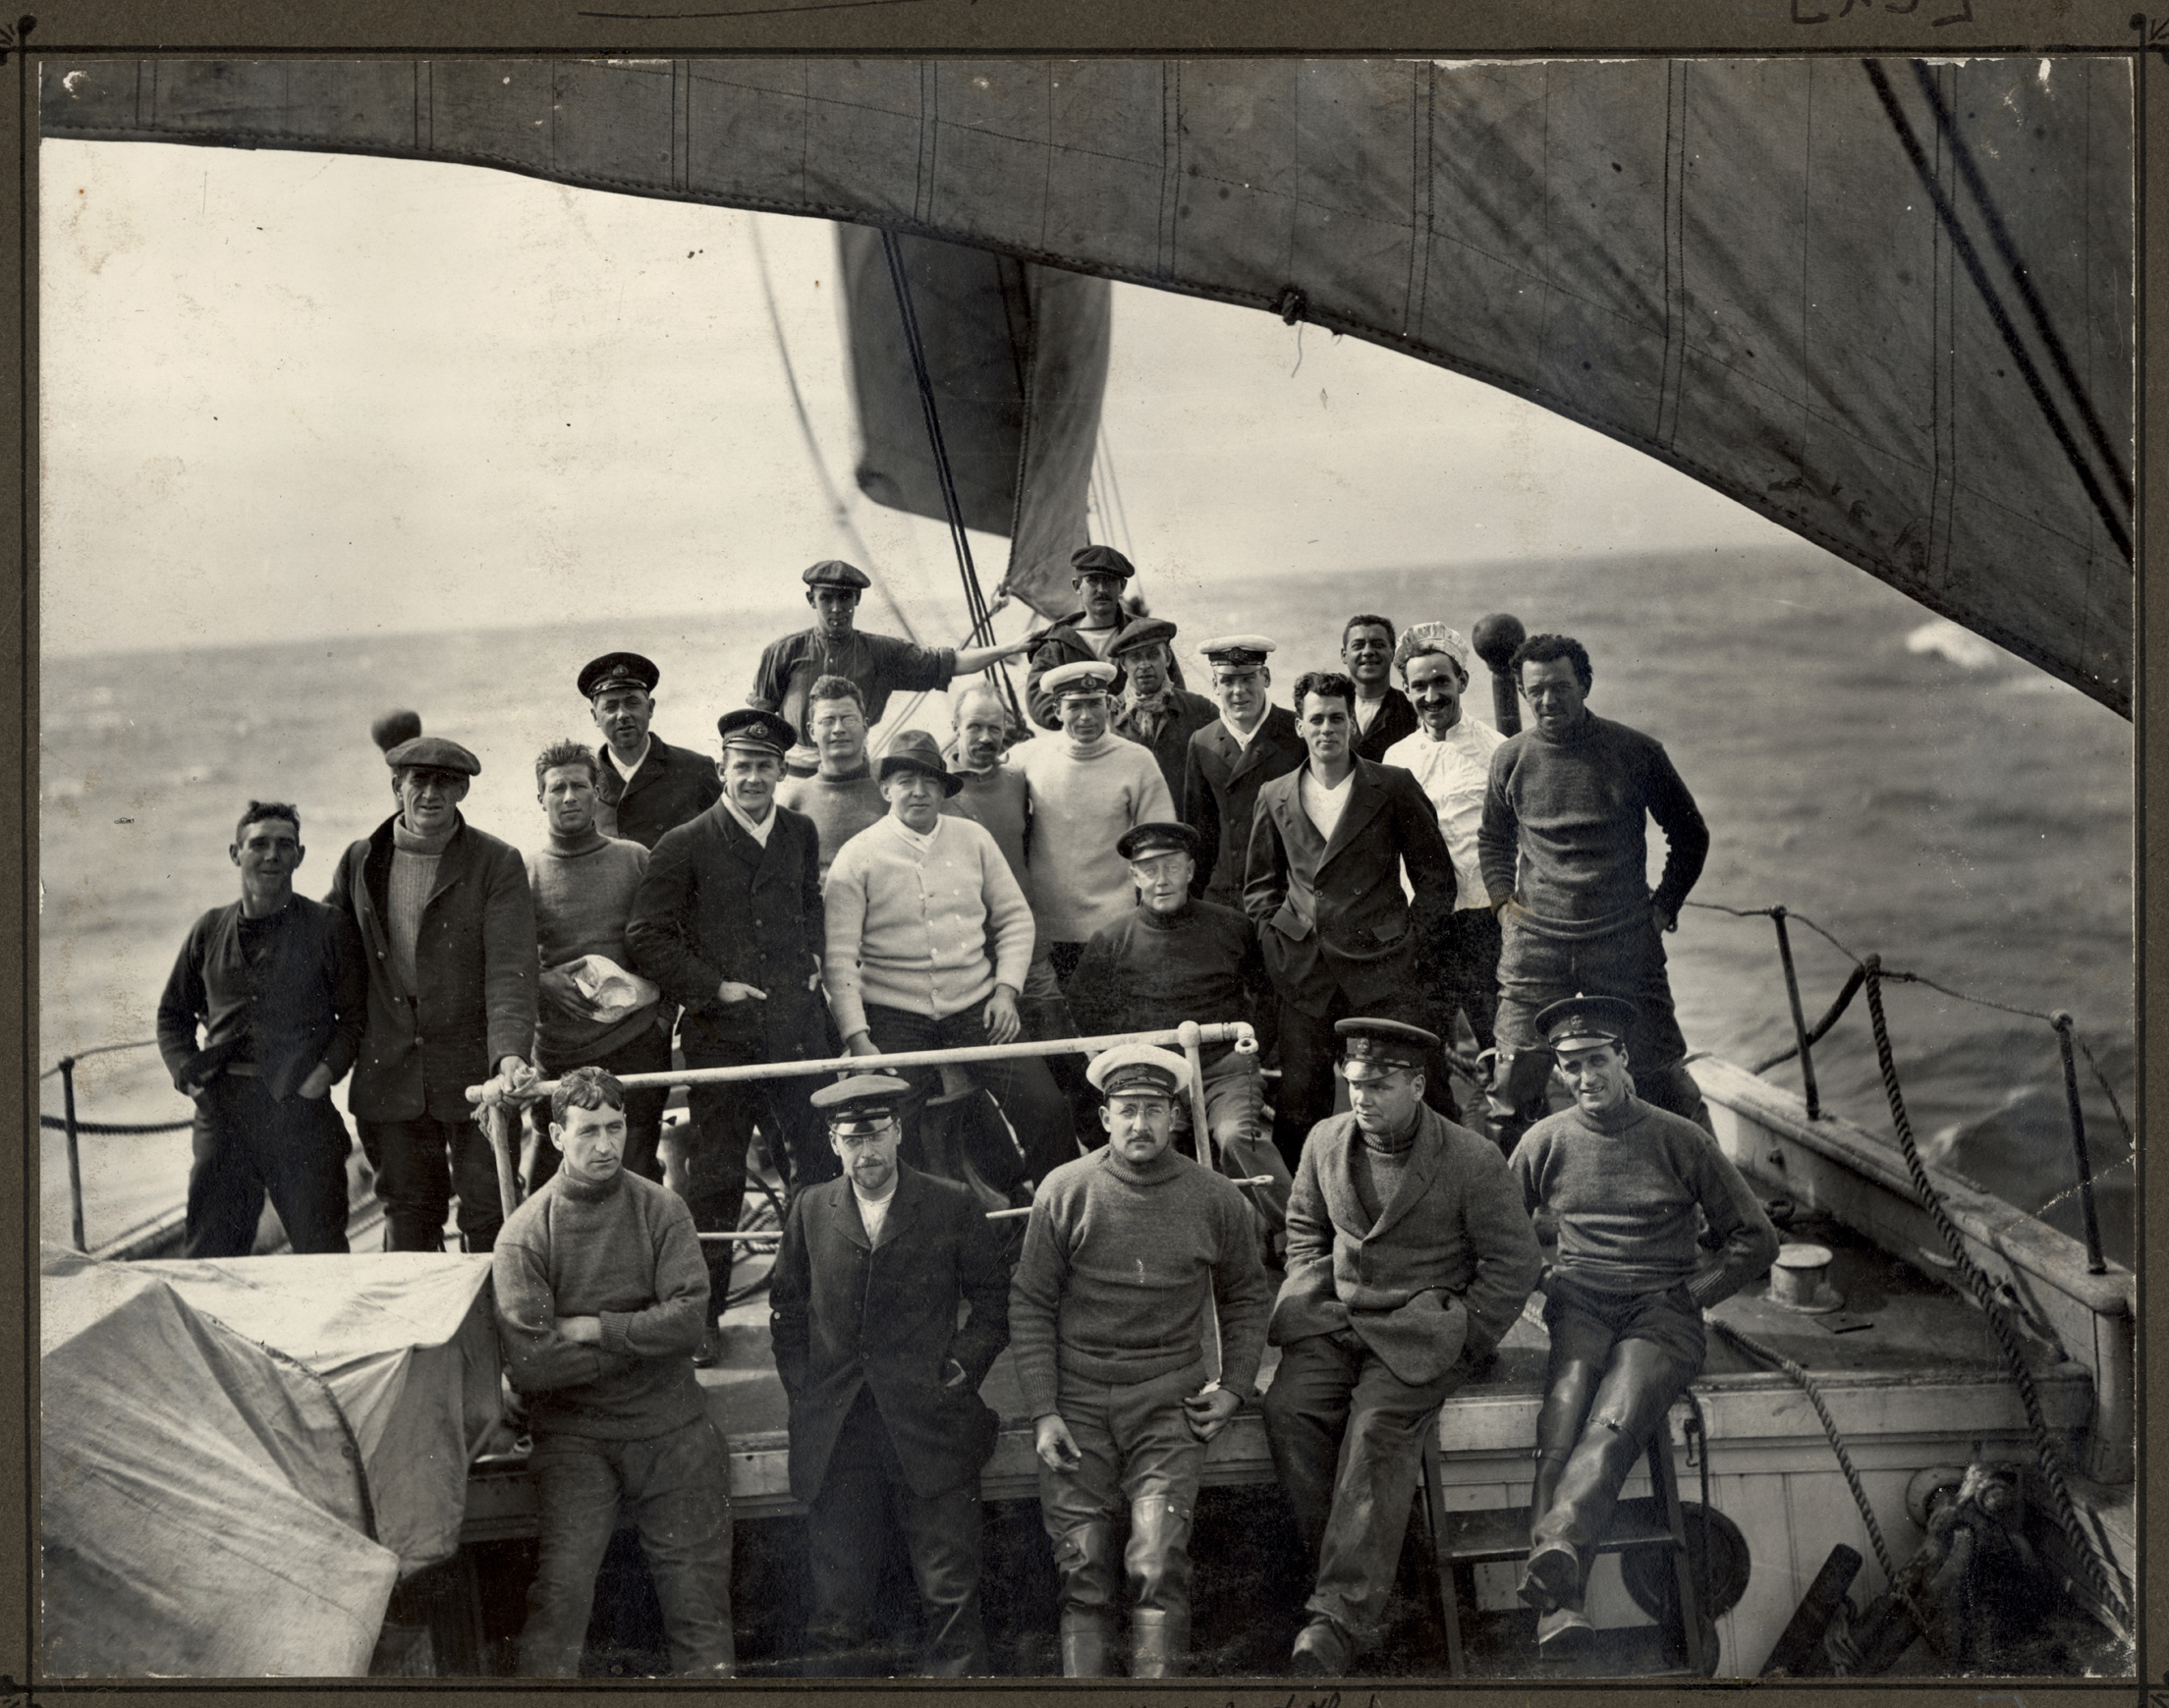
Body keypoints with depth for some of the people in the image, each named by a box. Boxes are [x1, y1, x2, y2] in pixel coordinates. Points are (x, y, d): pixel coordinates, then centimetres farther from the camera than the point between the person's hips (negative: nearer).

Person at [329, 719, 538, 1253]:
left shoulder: (497, 864, -4)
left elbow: (510, 971, -13)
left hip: (473, 1070, -3)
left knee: (488, 1216, -1)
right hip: (390, 1077, 3)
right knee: (406, 1214, 11)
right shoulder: (360, 861, 8)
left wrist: (509, 1053, -27)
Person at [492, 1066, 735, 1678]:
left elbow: (689, 1315, -8)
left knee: (697, 1583, 0)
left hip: (670, 1426, 2)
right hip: (573, 1433, -2)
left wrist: (593, 1329, -11)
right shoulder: (525, 1232, -2)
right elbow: (529, 1364, -11)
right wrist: (641, 1337, -8)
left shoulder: (661, 1209, 4)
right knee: (563, 1586, -17)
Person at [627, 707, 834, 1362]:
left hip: (795, 1026, 4)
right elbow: (646, 937, -5)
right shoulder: (684, 846, -5)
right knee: (715, 1178, 2)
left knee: (817, 1165, 7)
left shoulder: (801, 834, 10)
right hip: (721, 1032, -4)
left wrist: (811, 960, 12)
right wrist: (711, 988, -8)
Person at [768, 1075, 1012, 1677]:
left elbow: (993, 1300, 9)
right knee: (837, 1607, 4)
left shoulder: (952, 1208, 2)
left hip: (929, 1432, -2)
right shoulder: (811, 1211, 8)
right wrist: (802, 1390, 9)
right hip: (835, 1440, 2)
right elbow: (786, 1308, 18)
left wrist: (959, 1370, -1)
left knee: (951, 1596, -3)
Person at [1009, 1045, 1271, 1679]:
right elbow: (1030, 1305, 4)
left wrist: (1234, 1387, 6)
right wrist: (1042, 1412, -3)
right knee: (1083, 1571, -4)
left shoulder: (1215, 1200, 5)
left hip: (1169, 1403, 0)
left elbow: (1244, 1298, 19)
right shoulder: (1064, 1192, 1)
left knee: (1158, 1565, -15)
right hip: (1077, 1404, 0)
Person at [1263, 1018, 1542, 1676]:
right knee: (1288, 1408, -22)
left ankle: (1343, 1615, -30)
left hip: (1420, 1330, -5)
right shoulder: (1325, 1141, 7)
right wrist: (1314, 1296, 8)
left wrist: (1458, 1341, -7)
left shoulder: (1473, 1161, -7)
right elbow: (1304, 1226, 24)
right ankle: (1342, 1563, -13)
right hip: (1336, 1318, 5)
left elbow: (1515, 1263, -1)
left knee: (1378, 1428, -28)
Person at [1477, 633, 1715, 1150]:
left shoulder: (1636, 752, -2)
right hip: (1535, 945, 2)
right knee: (1514, 1084, -1)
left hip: (1625, 944, -2)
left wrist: (1664, 907, 5)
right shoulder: (1511, 758, 5)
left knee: (1661, 1078, -1)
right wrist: (1503, 903, 10)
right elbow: (1493, 840, 23)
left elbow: (1690, 836, 11)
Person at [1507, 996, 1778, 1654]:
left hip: (1661, 1311, -1)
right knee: (1561, 1424, -31)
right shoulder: (1545, 1142, 14)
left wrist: (1689, 1293, 3)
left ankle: (1556, 1546, -59)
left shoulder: (1680, 1140, 8)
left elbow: (1756, 1238, 13)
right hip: (1578, 1305, 1)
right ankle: (1559, 1604, -49)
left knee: (1613, 1423, -34)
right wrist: (1540, 1278, 11)